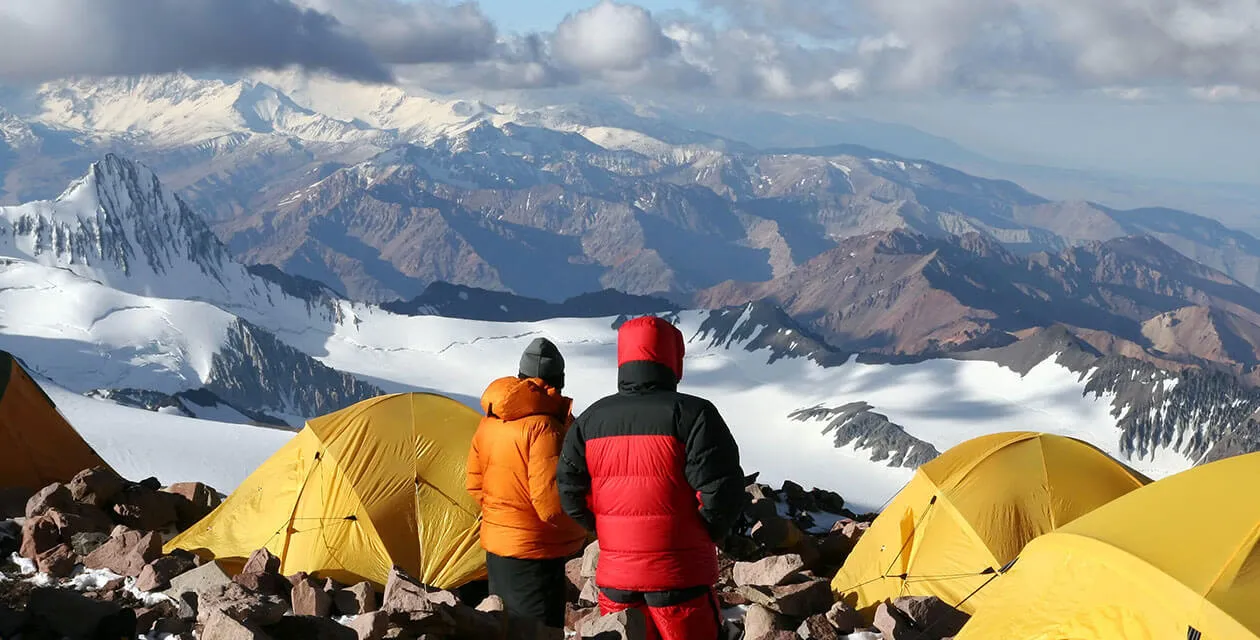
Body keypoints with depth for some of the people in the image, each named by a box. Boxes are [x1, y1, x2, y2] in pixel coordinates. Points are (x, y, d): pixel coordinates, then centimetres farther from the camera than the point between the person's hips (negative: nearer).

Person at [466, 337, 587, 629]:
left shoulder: (489, 421, 4)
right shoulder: (545, 426, -21)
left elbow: (475, 485, 13)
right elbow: (552, 504, -24)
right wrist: (580, 531, -7)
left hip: (495, 544, 8)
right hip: (534, 552, -8)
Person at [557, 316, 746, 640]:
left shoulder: (590, 420, 5)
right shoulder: (692, 414, -10)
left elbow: (570, 492, 6)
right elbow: (722, 490, -16)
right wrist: (707, 535, 2)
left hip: (614, 577, 4)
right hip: (680, 576, -4)